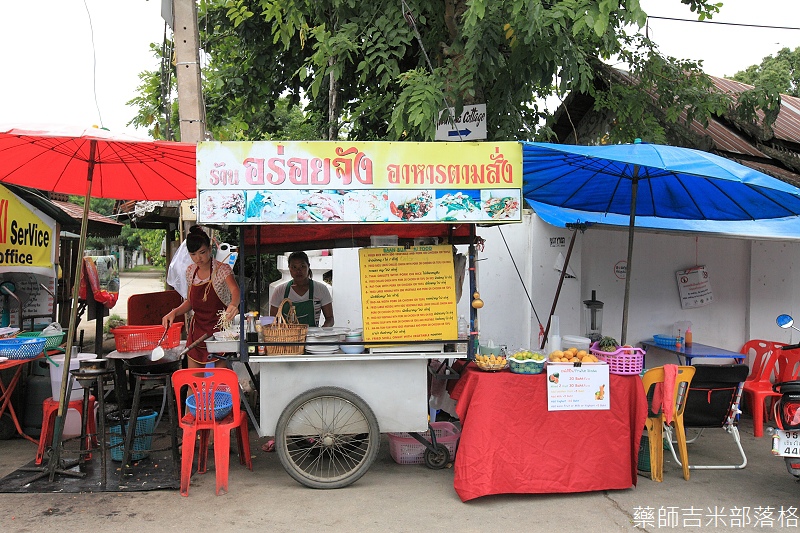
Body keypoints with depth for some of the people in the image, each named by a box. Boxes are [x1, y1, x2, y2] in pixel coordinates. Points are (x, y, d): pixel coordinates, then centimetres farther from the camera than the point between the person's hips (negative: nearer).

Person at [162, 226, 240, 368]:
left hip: (218, 329, -5)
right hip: (197, 330, 6)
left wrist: (233, 304, -54)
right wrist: (174, 312, -3)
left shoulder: (221, 269, -12)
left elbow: (235, 290, -31)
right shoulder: (190, 271, 6)